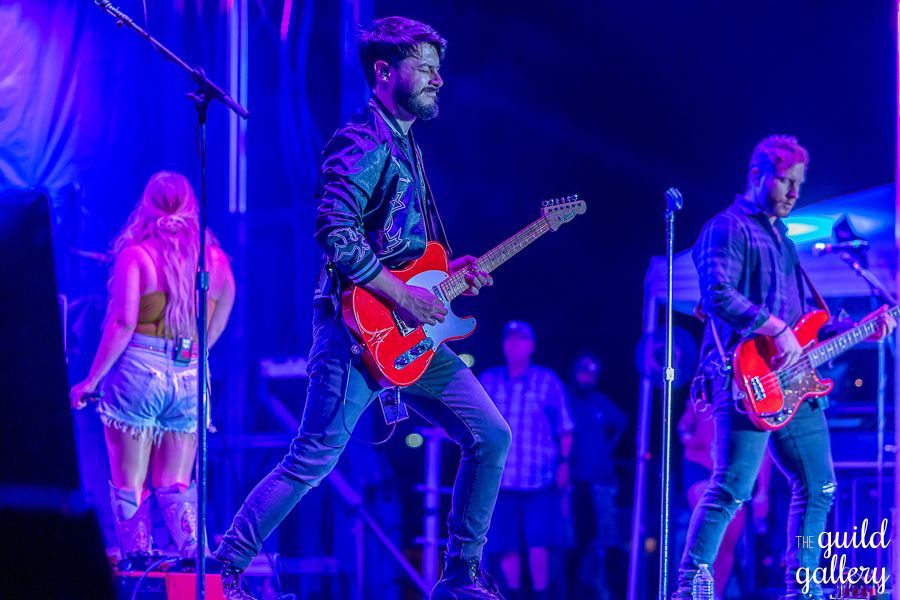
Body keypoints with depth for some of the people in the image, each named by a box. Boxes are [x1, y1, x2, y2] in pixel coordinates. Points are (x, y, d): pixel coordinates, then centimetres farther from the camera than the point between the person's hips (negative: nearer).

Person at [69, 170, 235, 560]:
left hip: (137, 373, -4)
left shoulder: (135, 256, -4)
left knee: (129, 486, 3)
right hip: (190, 381, 4)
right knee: (175, 487, 10)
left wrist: (91, 380, -6)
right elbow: (214, 333, 13)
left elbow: (122, 325, -12)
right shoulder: (216, 261, 7)